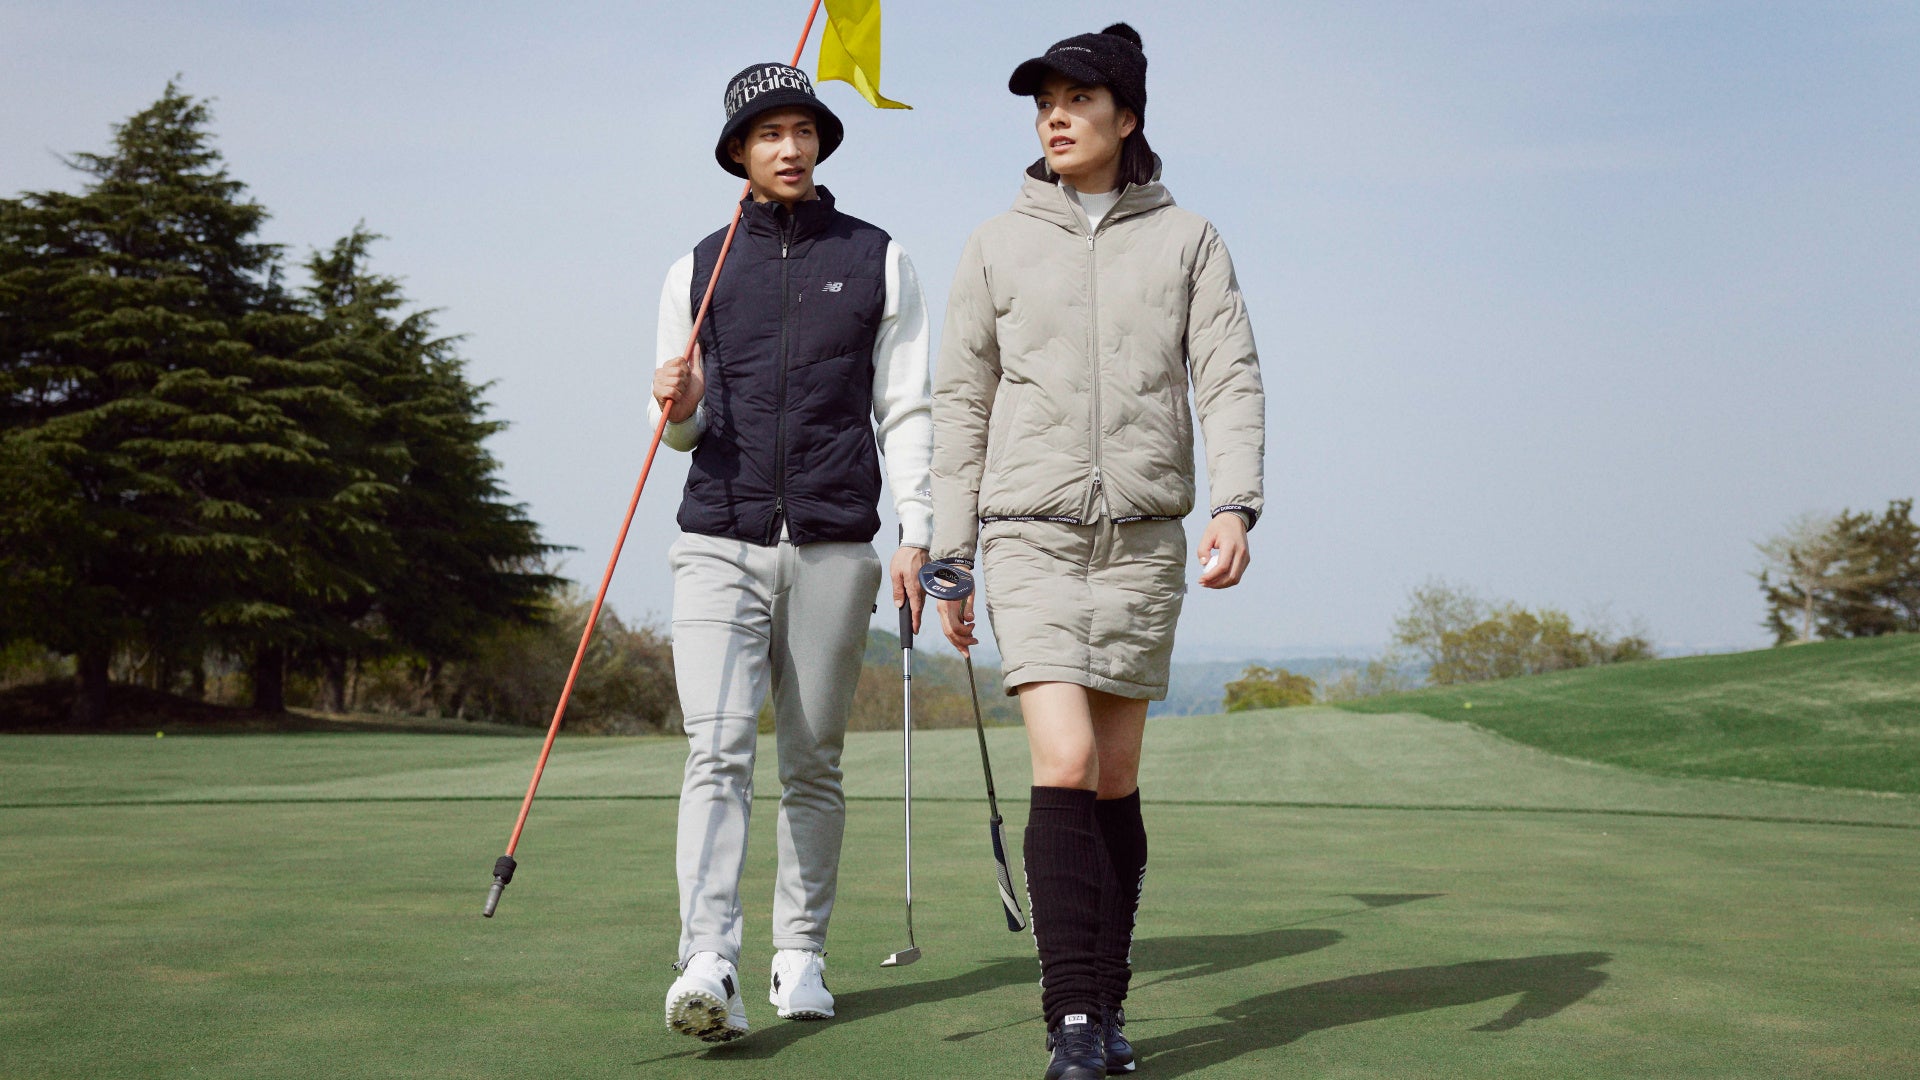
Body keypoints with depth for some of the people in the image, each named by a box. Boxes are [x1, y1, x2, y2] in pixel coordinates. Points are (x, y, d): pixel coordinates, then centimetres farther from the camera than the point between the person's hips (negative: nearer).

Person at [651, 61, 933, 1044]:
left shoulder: (878, 262, 9)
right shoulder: (697, 271, 12)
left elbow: (907, 409, 5)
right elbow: (681, 429, 15)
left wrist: (916, 535, -4)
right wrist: (678, 408, -9)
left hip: (834, 549, 0)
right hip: (718, 546, 0)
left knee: (813, 765, 6)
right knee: (717, 750, -12)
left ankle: (800, 954, 18)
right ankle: (707, 966, -19)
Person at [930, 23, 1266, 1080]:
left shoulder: (1189, 241, 7)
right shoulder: (997, 246, 8)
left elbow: (1230, 379, 0)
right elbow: (962, 401, 9)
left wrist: (1235, 503, -17)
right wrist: (948, 556, 6)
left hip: (1144, 537, 1)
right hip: (1030, 535, -1)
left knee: (1115, 780, 5)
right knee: (1064, 766, -14)